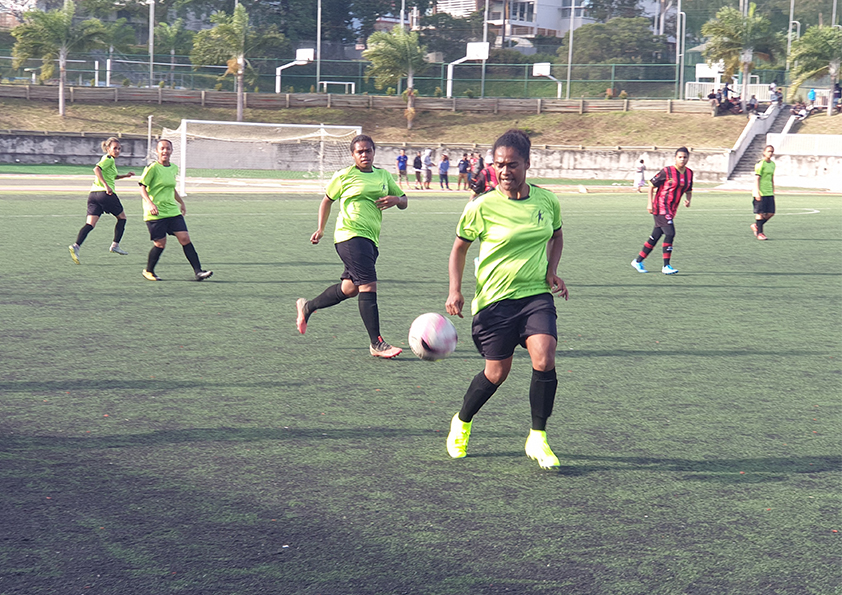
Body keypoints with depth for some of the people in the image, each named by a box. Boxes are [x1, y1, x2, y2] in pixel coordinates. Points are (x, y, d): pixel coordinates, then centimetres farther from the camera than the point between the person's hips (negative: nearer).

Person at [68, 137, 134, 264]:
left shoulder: (110, 160, 24)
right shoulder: (109, 159, -5)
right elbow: (96, 169, -22)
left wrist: (125, 176, 34)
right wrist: (106, 186, -26)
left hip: (93, 194, 8)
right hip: (105, 193, -8)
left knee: (90, 224, -3)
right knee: (122, 217, 14)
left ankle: (76, 246, -22)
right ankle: (115, 245, 14)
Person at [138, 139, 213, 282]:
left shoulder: (174, 168, 11)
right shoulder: (153, 168, -10)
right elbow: (142, 187, -9)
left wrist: (181, 203, 29)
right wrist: (150, 203, -24)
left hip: (173, 211, 6)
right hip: (155, 213, -6)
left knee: (185, 239, -5)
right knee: (160, 244, -4)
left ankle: (198, 271, -6)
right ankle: (148, 271, 19)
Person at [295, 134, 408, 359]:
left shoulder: (384, 175, 14)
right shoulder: (344, 176, 0)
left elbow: (403, 201, 19)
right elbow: (328, 199, 14)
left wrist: (396, 199, -4)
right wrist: (321, 228, 8)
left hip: (371, 239, 7)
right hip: (350, 236, -7)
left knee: (350, 288, 15)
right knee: (368, 285, -17)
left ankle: (307, 307, 37)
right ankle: (376, 343, -16)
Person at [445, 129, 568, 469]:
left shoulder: (547, 201, 1)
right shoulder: (482, 207, -8)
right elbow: (460, 247, 5)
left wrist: (551, 270, 5)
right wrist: (455, 290, -7)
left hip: (536, 294, 2)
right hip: (494, 299, -2)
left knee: (544, 360, -18)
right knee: (496, 372, 4)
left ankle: (537, 439, -1)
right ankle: (462, 423, 34)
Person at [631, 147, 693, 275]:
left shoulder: (689, 173, 8)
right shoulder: (667, 171, -11)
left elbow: (689, 191, 20)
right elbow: (651, 185, -4)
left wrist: (688, 200, -2)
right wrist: (650, 203, -10)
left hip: (671, 210, 7)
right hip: (661, 207, -7)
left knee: (655, 237, 10)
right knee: (670, 233, -17)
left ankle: (638, 261, 22)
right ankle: (666, 266, -10)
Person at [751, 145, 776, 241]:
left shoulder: (772, 164, 14)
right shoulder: (760, 164, -8)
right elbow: (756, 179, -11)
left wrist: (773, 191, 21)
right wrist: (757, 192, -16)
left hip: (769, 193, 7)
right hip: (761, 193, -7)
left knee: (771, 213, 3)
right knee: (760, 213, -3)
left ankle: (756, 226, 21)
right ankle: (759, 233, 6)